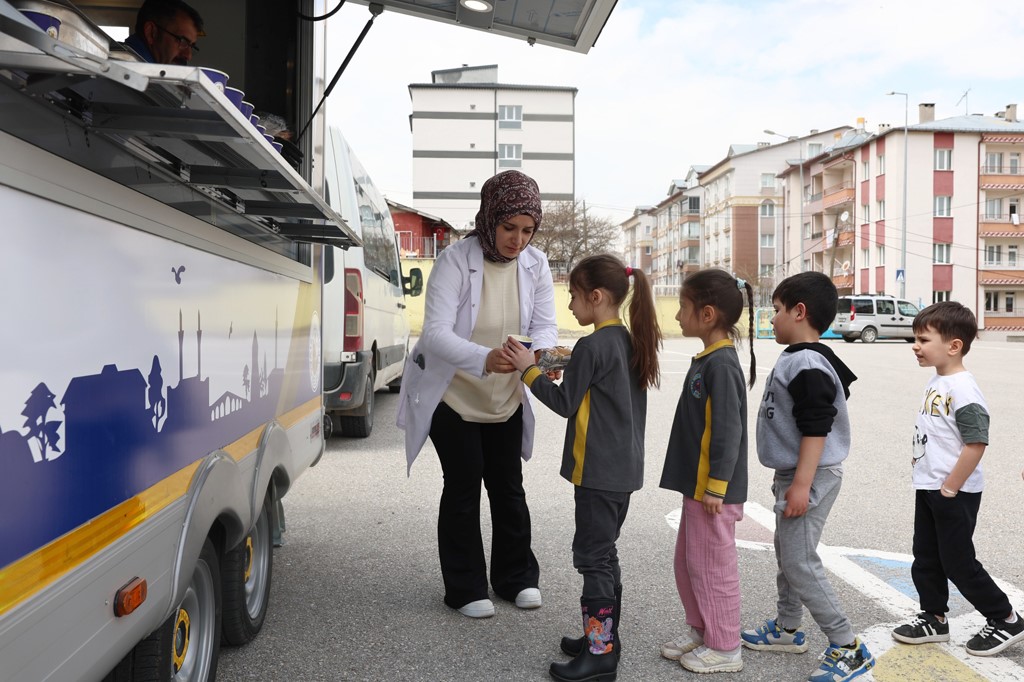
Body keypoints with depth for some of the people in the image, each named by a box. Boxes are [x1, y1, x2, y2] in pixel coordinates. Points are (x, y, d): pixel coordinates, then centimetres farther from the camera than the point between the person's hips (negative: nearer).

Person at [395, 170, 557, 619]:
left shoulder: (535, 265, -7)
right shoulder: (455, 260, -22)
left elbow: (545, 325, -6)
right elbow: (436, 333, -30)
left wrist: (542, 353, -31)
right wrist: (483, 358, -48)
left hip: (506, 399, 4)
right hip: (452, 396, -4)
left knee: (508, 486, 13)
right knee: (463, 489, 2)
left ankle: (517, 578, 31)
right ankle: (465, 589, 19)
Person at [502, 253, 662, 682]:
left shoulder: (592, 345, -18)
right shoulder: (629, 341, 10)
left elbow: (565, 403, -13)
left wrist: (528, 369, -6)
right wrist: (568, 365, 12)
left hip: (598, 471, -9)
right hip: (623, 468, 9)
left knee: (592, 556, -2)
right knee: (604, 553, 17)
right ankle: (604, 636, 26)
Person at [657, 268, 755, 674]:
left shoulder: (722, 364, -20)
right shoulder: (707, 360, 10)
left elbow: (728, 430, -23)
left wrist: (716, 487, -21)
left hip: (713, 490, -10)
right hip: (696, 485, 10)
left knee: (713, 565, 3)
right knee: (688, 561, 19)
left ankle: (724, 648, 18)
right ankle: (700, 630, 34)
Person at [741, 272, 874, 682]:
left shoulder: (809, 365, -21)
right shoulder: (795, 360, 12)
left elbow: (816, 429, -25)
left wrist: (801, 483, -26)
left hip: (811, 477, -11)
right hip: (796, 475, 11)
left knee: (799, 562, -8)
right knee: (787, 553, 19)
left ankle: (848, 648, 1)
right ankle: (787, 629, 33)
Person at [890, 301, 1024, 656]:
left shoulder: (962, 389, -22)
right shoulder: (936, 381, 6)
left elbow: (976, 444, -26)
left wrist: (949, 489, -21)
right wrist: (921, 468, 16)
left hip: (955, 493, -9)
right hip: (928, 488, 9)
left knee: (958, 563, 3)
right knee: (926, 559, 16)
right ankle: (934, 619, 31)